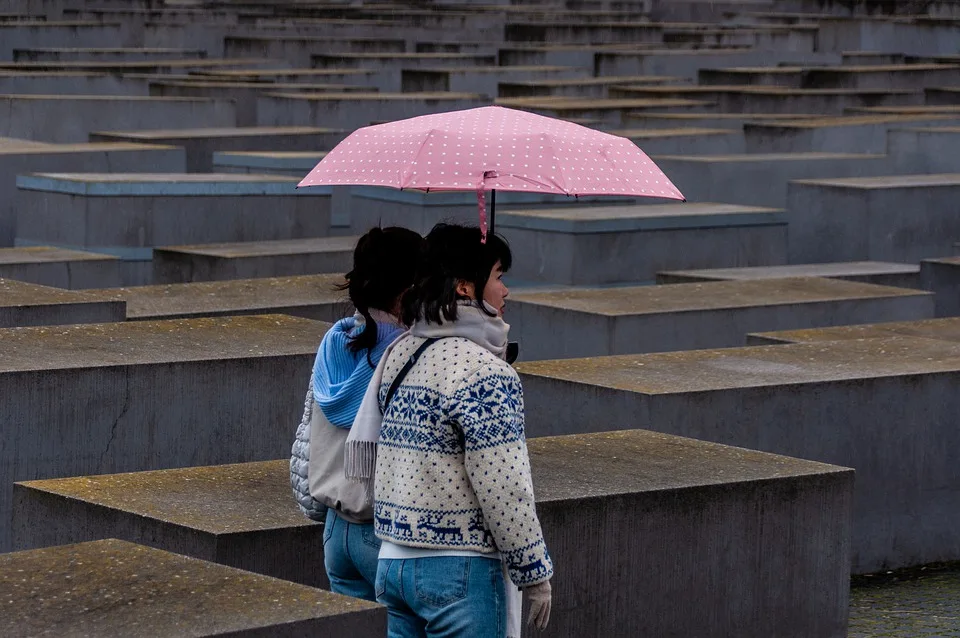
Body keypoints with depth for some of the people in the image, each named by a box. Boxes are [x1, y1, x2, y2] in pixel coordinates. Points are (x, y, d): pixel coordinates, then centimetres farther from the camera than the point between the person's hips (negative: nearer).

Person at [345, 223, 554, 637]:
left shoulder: (397, 354, 8)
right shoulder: (483, 371, -17)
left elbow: (362, 450, 14)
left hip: (393, 562, 8)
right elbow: (503, 489, -18)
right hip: (460, 573, -8)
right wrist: (535, 573, -8)